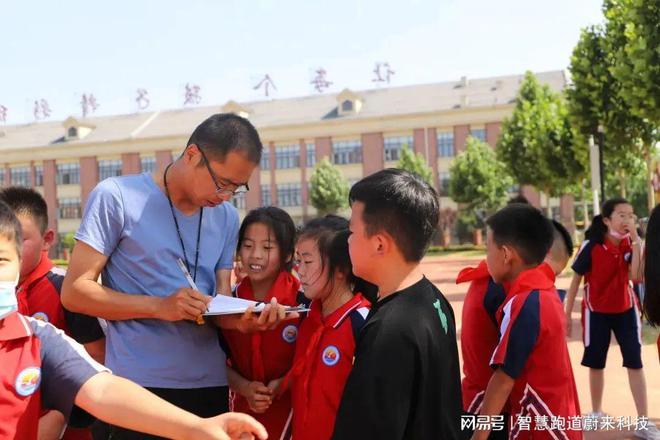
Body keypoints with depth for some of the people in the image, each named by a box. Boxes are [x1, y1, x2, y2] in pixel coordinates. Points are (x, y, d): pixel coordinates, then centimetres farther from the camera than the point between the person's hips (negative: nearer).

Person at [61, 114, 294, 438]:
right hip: (138, 385, -4)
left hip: (210, 384, 5)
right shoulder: (116, 197, -7)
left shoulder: (228, 218, 8)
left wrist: (243, 319, -16)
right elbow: (74, 291, -9)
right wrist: (160, 307, -20)